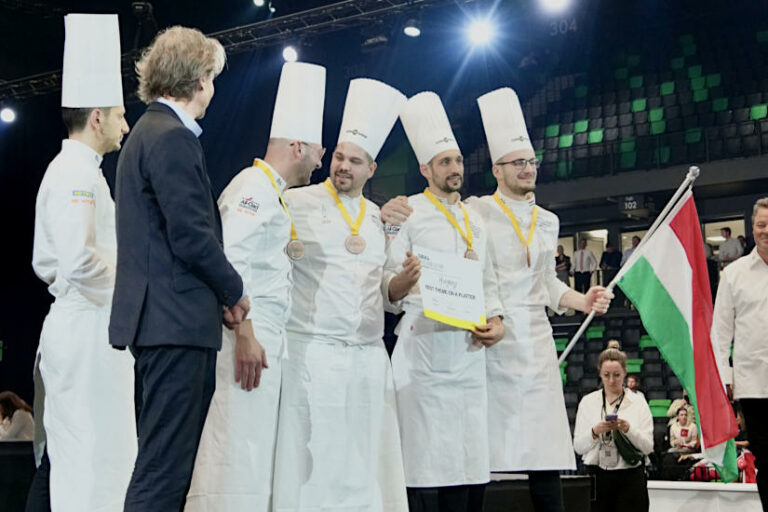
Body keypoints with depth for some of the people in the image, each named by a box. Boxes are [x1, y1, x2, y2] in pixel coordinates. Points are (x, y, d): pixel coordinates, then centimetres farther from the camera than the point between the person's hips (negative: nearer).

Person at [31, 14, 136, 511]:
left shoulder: (71, 169, 18)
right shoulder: (77, 173, -14)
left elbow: (46, 262, 22)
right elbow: (80, 262, -26)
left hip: (77, 325, 10)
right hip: (87, 328, -10)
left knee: (112, 454, 15)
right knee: (91, 460, -5)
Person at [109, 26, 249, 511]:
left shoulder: (148, 133, 19)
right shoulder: (174, 138, -13)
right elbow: (192, 237, -19)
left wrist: (219, 294, 13)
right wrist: (235, 292, -4)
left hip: (162, 320, 11)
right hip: (177, 322, -11)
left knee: (171, 459, 15)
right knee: (165, 470, -7)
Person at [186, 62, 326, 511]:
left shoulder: (271, 194, 24)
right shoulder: (253, 185, -9)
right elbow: (230, 260, -20)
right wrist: (245, 335, -24)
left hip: (264, 336, 10)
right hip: (250, 336, -10)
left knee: (256, 449, 10)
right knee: (238, 445, -11)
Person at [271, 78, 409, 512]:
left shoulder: (380, 218, 16)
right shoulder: (299, 204, 1)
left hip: (370, 358, 5)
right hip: (314, 354, -5)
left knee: (367, 468, 4)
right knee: (314, 467, -5)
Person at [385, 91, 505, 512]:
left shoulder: (475, 221, 21)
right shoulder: (408, 212, 4)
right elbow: (390, 288, -2)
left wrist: (495, 320, 3)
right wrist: (404, 280, -25)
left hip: (468, 349, 6)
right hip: (425, 346, -5)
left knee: (471, 470, 3)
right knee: (423, 467, -9)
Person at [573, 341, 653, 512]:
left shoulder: (638, 402, 6)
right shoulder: (587, 402, 8)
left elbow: (648, 446, 0)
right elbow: (578, 447, 3)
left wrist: (629, 429, -16)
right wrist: (595, 432, -15)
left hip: (630, 478, -1)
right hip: (597, 477, 1)